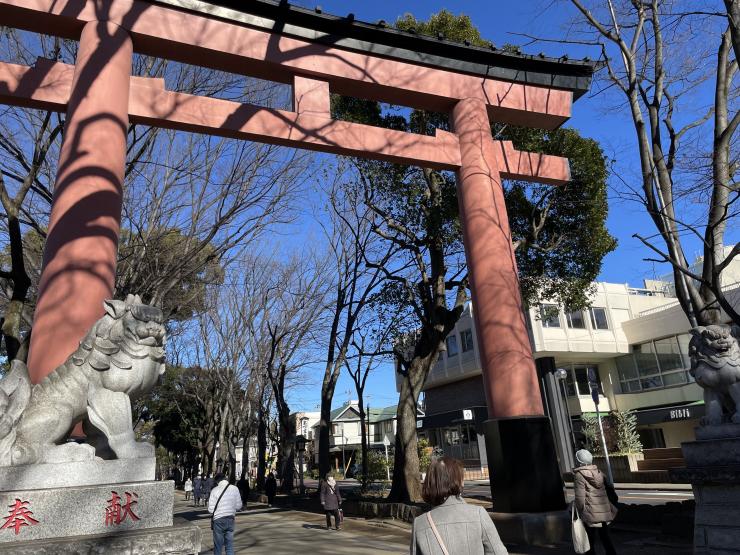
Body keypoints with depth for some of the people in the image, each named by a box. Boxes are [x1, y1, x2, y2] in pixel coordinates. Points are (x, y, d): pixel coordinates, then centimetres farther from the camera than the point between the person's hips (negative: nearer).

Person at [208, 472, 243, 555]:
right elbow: (239, 506, 0)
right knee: (230, 546, 12)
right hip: (230, 518, 2)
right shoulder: (234, 489, -4)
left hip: (218, 520, -2)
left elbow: (211, 509, -10)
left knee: (218, 546, 11)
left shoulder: (215, 490, -10)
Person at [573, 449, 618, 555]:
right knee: (605, 537, 15)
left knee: (590, 540, 9)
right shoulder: (598, 471, 3)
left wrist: (580, 511, -3)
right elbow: (608, 488, 8)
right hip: (605, 511, 5)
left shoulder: (579, 475, -14)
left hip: (591, 513, -5)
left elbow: (580, 498, -16)